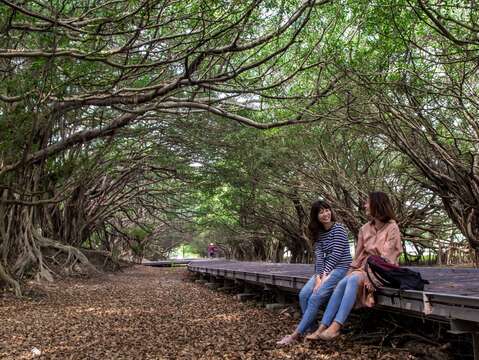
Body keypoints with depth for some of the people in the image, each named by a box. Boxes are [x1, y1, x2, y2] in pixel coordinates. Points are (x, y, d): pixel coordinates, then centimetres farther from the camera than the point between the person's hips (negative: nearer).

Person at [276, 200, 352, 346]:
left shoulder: (339, 228, -9)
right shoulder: (318, 233, 10)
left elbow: (336, 255, -15)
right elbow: (319, 256, -1)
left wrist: (323, 276, -17)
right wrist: (318, 276, -17)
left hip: (341, 267, -7)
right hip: (325, 269, 7)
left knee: (315, 297, -22)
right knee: (304, 294, -14)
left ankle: (296, 334, -18)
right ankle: (309, 330, -5)